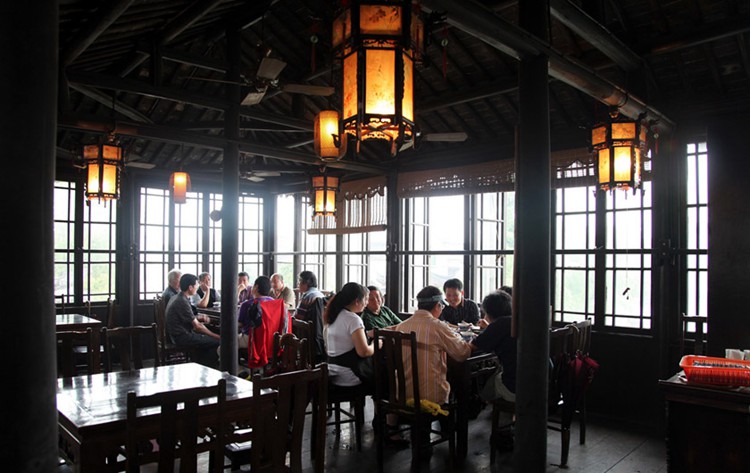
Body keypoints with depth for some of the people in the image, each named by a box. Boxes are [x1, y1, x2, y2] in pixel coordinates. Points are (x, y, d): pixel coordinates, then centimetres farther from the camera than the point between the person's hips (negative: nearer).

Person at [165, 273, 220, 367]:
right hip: (182, 337, -10)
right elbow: (197, 327, -18)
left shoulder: (175, 297, 11)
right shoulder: (182, 302, -20)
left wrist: (198, 317, 3)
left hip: (177, 335, 11)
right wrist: (217, 336, -11)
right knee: (216, 342, -14)